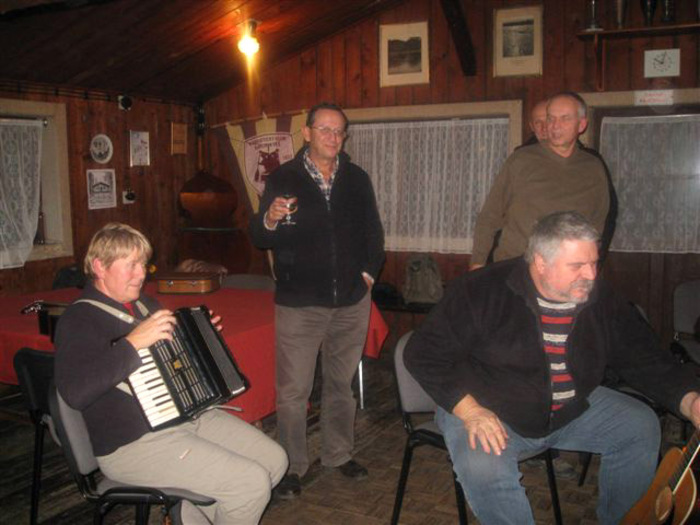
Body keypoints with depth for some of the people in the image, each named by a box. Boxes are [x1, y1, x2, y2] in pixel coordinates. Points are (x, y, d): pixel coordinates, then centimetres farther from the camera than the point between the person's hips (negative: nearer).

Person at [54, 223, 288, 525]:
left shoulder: (145, 304, 14)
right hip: (133, 444, -9)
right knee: (252, 483, -19)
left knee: (274, 460, 0)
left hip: (189, 415, 9)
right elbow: (74, 392, -29)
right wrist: (133, 341, -32)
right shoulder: (79, 320, -12)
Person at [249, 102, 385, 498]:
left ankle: (340, 454, 33)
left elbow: (374, 232, 16)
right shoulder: (284, 179, -2)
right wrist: (270, 219, -27)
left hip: (351, 302, 3)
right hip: (299, 304, -3)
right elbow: (259, 239, -6)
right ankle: (293, 466, 17)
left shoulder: (358, 179, 8)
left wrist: (369, 271, 5)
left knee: (342, 383, 16)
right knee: (293, 391, 1)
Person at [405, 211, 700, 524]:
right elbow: (424, 353, -16)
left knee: (641, 427, -3)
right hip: (485, 411, -5)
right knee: (483, 467, -34)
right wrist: (470, 410, -26)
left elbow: (647, 360, 5)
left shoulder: (601, 300, -2)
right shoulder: (483, 290, -18)